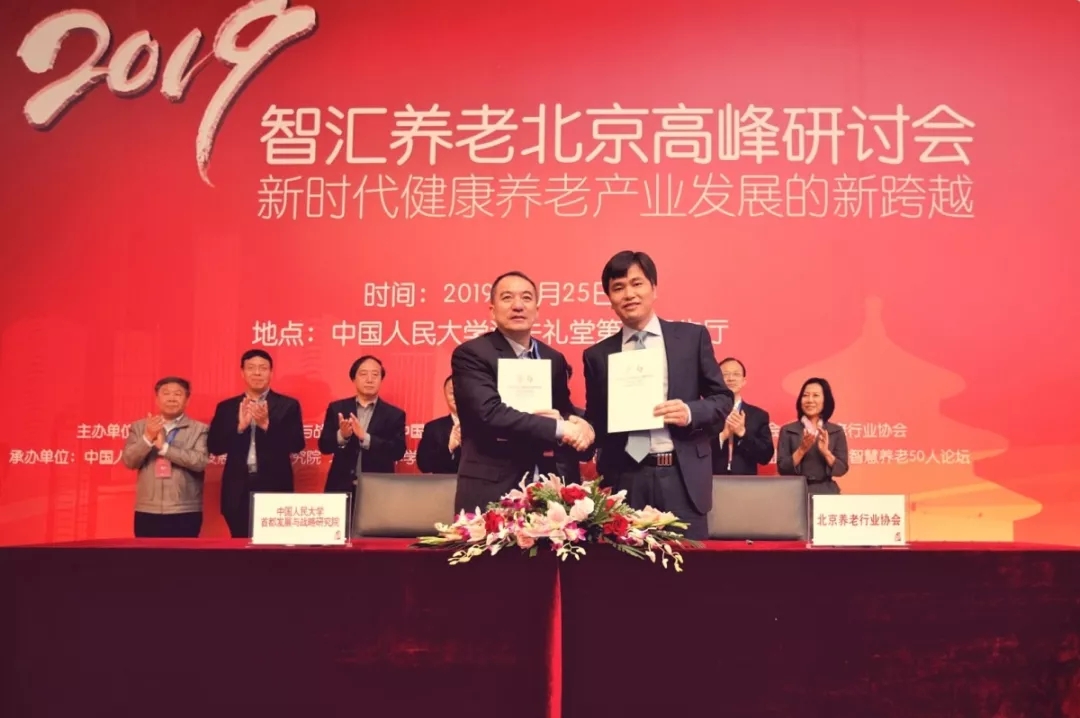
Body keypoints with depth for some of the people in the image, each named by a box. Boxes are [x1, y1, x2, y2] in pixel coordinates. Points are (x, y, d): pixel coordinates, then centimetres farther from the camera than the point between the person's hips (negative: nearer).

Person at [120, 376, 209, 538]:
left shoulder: (199, 429, 3)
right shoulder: (139, 427, 11)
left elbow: (200, 462, -12)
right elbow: (128, 461, 1)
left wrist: (164, 446, -15)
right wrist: (148, 438, -14)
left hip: (185, 513, -2)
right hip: (147, 512, 2)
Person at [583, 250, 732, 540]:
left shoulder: (692, 336, 6)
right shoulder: (597, 355, 9)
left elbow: (723, 398, 8)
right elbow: (595, 422, 14)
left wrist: (690, 413, -10)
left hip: (683, 477, -1)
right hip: (624, 480, 1)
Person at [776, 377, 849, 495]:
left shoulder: (836, 432, 5)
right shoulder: (787, 431, 1)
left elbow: (841, 469, 0)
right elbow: (782, 469, -4)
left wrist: (825, 452, -15)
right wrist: (801, 450, -16)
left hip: (827, 491, 1)